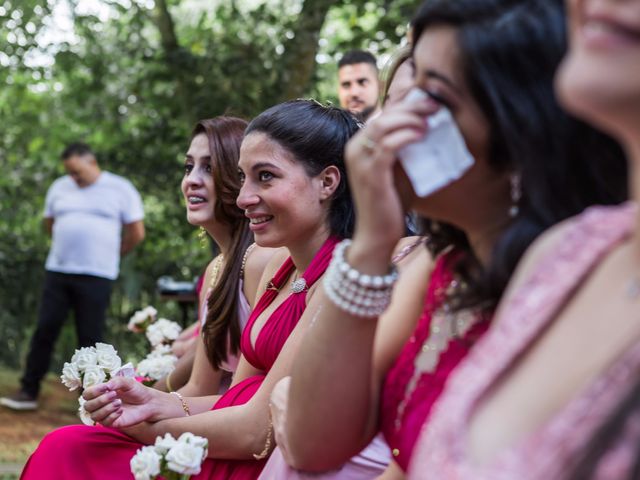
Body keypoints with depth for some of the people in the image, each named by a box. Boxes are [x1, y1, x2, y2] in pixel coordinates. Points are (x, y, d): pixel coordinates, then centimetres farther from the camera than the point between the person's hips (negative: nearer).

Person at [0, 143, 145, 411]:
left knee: (90, 338, 0)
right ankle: (29, 393, 9)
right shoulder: (59, 188, 11)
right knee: (44, 331, 2)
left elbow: (136, 233, 2)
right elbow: (49, 224, 25)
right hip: (57, 272, 3)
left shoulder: (121, 189, -1)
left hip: (96, 277, -3)